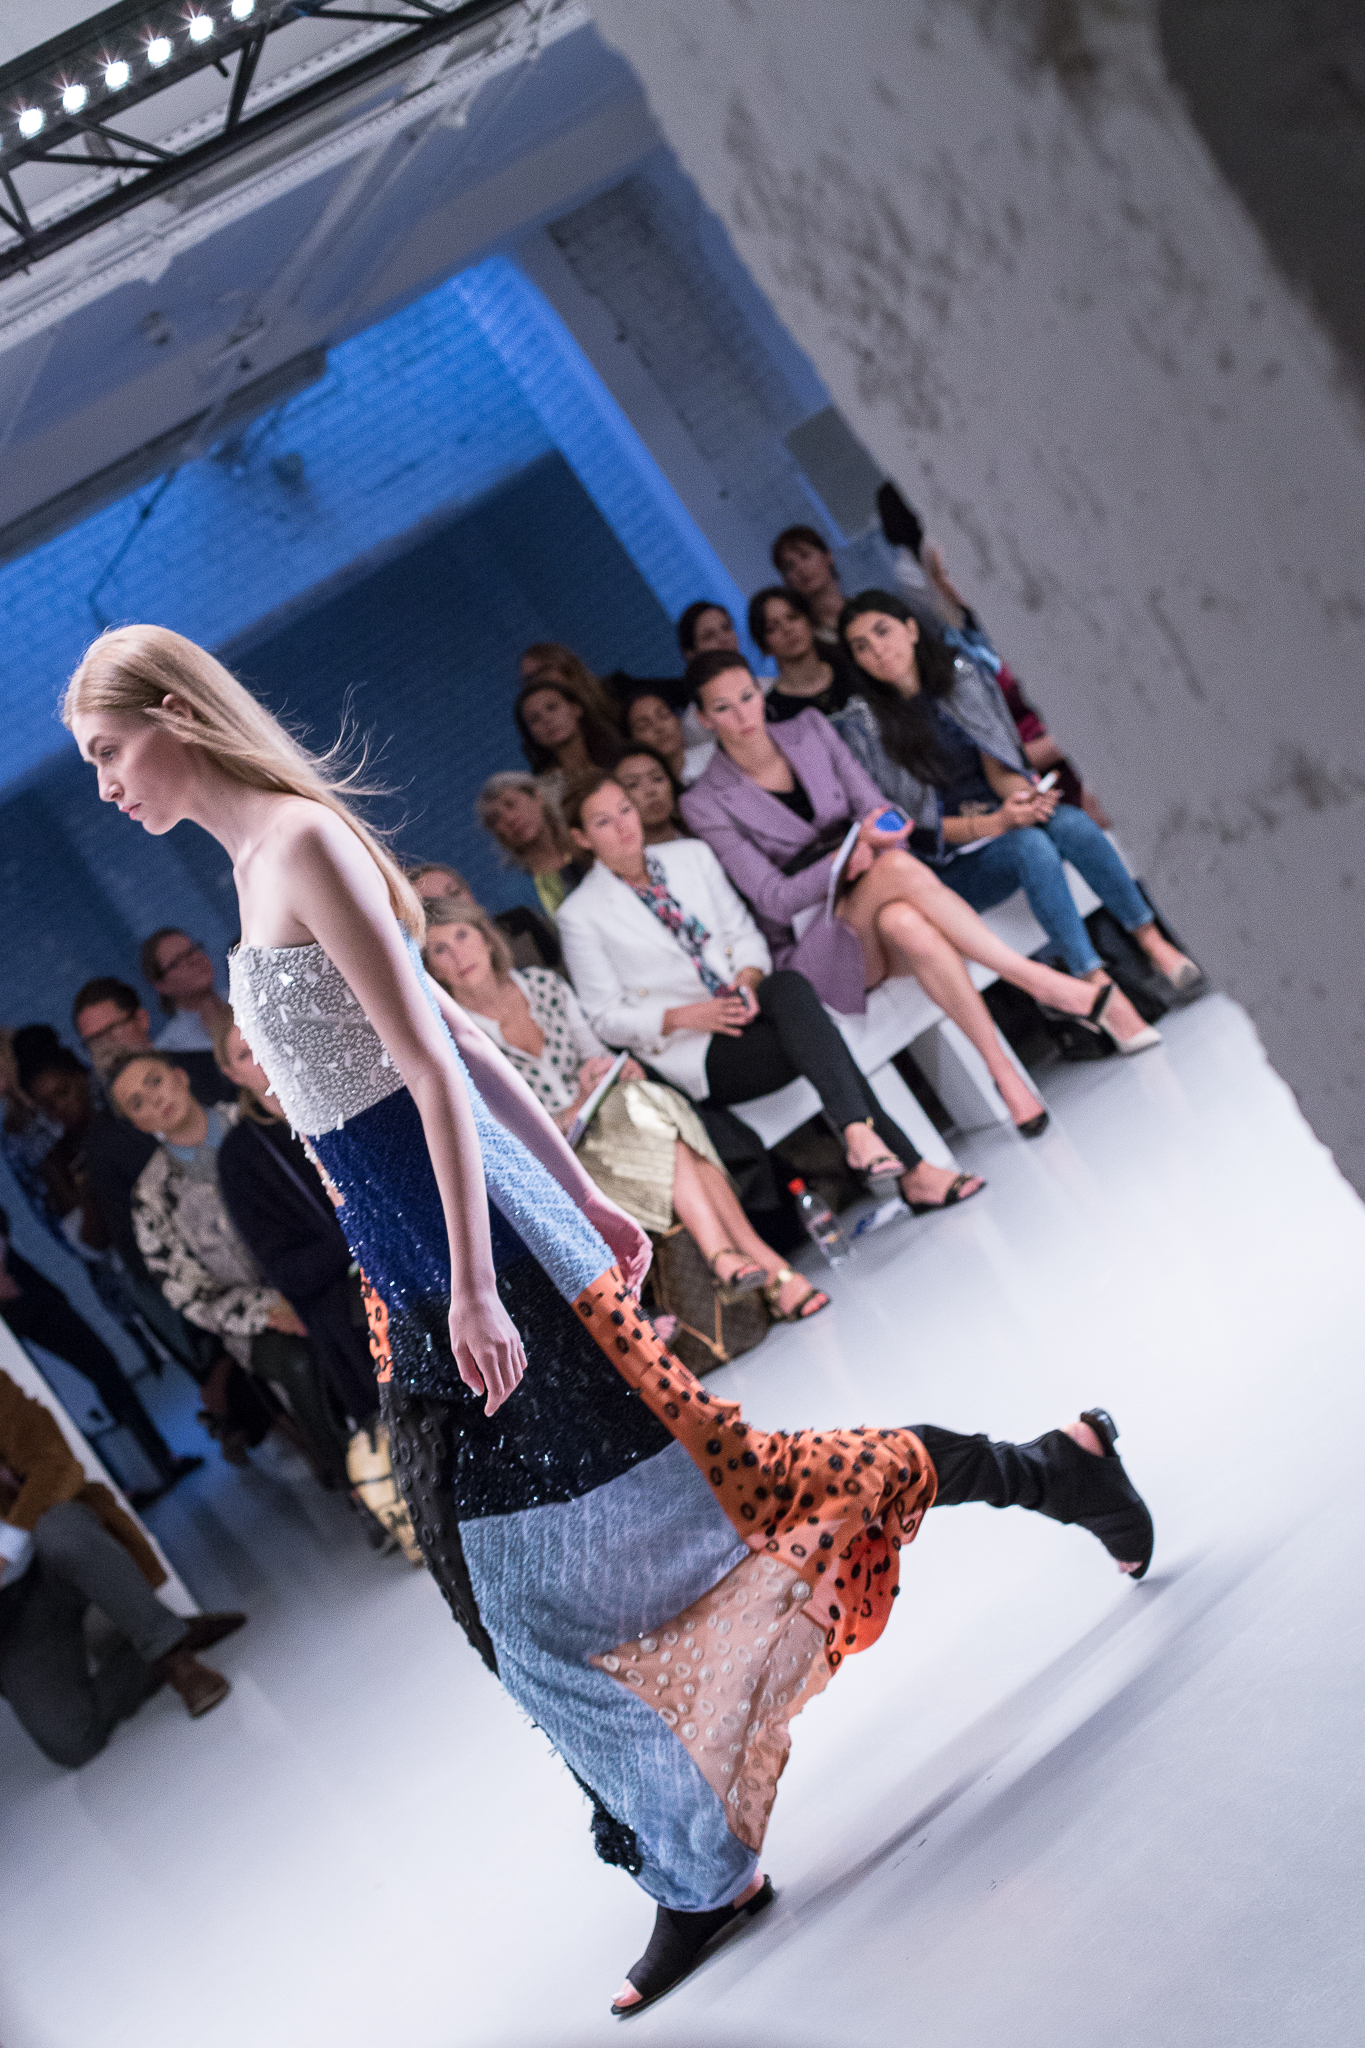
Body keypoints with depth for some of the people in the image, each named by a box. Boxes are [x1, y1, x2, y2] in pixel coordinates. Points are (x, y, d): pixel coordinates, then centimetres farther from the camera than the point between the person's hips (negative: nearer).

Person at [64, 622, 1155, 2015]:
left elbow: (432, 1060, -19)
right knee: (525, 1598, 10)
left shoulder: (301, 842, -13)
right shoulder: (259, 864, 15)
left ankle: (1045, 1470, 12)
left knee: (681, 1480, -2)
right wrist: (584, 1201, 20)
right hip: (414, 1269, 9)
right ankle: (702, 1875, 20)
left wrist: (473, 1287, -23)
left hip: (466, 1234, -9)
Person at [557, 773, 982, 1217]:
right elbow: (607, 1017, 1)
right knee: (814, 1041, -32)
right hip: (695, 1053, -4)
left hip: (746, 1008, 4)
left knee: (788, 984, -35)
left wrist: (748, 976, -9)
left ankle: (858, 1135, -49)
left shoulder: (692, 855, 14)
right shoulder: (581, 916, 1)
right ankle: (911, 1171, -42)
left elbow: (743, 931, 15)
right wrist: (684, 1017, -15)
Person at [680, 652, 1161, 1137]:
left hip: (880, 921, 3)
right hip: (813, 951, -3)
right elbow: (773, 899, -11)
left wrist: (868, 849, -16)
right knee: (900, 867, -36)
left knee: (906, 921, -38)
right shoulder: (706, 803, -4)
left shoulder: (810, 729, 9)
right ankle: (1047, 985, -37)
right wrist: (856, 847, -24)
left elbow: (877, 810, 8)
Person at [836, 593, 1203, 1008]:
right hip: (950, 867, -4)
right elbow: (908, 823, -9)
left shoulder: (959, 674, 5)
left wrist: (1024, 793, -20)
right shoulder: (862, 724, -7)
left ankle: (1154, 944, -24)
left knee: (1072, 823, -28)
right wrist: (994, 824, -22)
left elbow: (996, 765, 4)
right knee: (1030, 845, -34)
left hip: (1003, 815, 4)